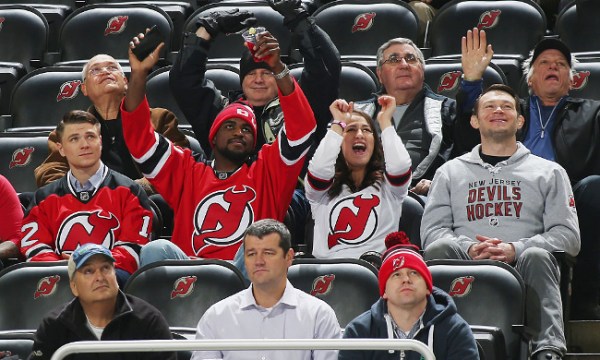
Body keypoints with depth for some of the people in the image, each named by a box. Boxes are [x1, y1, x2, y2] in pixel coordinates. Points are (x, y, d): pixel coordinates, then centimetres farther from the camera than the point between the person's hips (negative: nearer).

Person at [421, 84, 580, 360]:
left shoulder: (549, 172, 20)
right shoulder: (450, 172, 25)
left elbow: (568, 236, 7)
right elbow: (432, 231, 11)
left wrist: (516, 250, -11)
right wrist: (468, 249, -12)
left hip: (521, 272, -1)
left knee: (536, 257, -35)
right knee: (437, 251, -31)